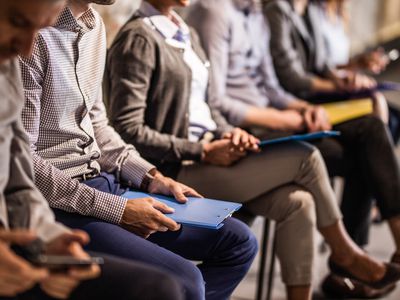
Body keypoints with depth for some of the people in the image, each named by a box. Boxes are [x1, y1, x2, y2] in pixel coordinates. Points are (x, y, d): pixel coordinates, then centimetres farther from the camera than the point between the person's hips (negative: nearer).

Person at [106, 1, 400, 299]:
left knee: (297, 202, -12)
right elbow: (128, 131, -18)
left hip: (206, 157, 8)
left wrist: (228, 132, -1)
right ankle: (342, 249, 11)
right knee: (305, 157, -11)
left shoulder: (187, 34, 15)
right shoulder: (138, 39, -12)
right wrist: (203, 151, -17)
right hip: (176, 172, -8)